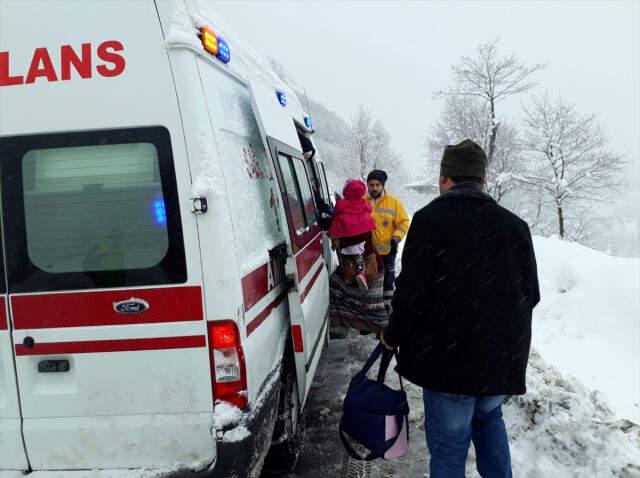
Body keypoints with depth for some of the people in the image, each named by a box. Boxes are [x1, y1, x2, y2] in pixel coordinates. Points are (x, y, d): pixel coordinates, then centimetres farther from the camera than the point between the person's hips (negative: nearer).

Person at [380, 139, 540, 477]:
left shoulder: (431, 219, -12)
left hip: (449, 358, -6)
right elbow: (531, 294, 11)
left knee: (449, 444, 6)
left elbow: (412, 293, -16)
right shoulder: (515, 224, 6)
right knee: (488, 418, 29)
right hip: (505, 357, 6)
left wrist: (393, 336, 0)